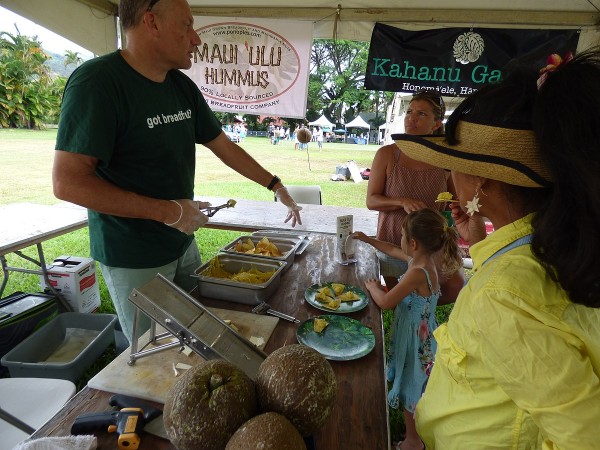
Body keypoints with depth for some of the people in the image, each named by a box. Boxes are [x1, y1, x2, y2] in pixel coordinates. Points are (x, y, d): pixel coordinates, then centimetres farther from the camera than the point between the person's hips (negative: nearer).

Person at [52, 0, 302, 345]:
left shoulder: (182, 86, 2)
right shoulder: (98, 82, -20)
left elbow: (224, 147, 10)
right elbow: (68, 182, -24)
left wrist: (276, 185, 9)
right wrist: (169, 211, -23)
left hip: (183, 242, 7)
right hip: (135, 260, -6)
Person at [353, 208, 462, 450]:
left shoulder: (418, 273, -32)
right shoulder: (421, 259, -5)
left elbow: (384, 302, -29)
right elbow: (393, 250, 15)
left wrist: (372, 286, -9)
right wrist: (368, 239, 22)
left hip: (415, 338, -9)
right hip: (417, 333, 9)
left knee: (410, 392, 11)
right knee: (410, 389, 28)